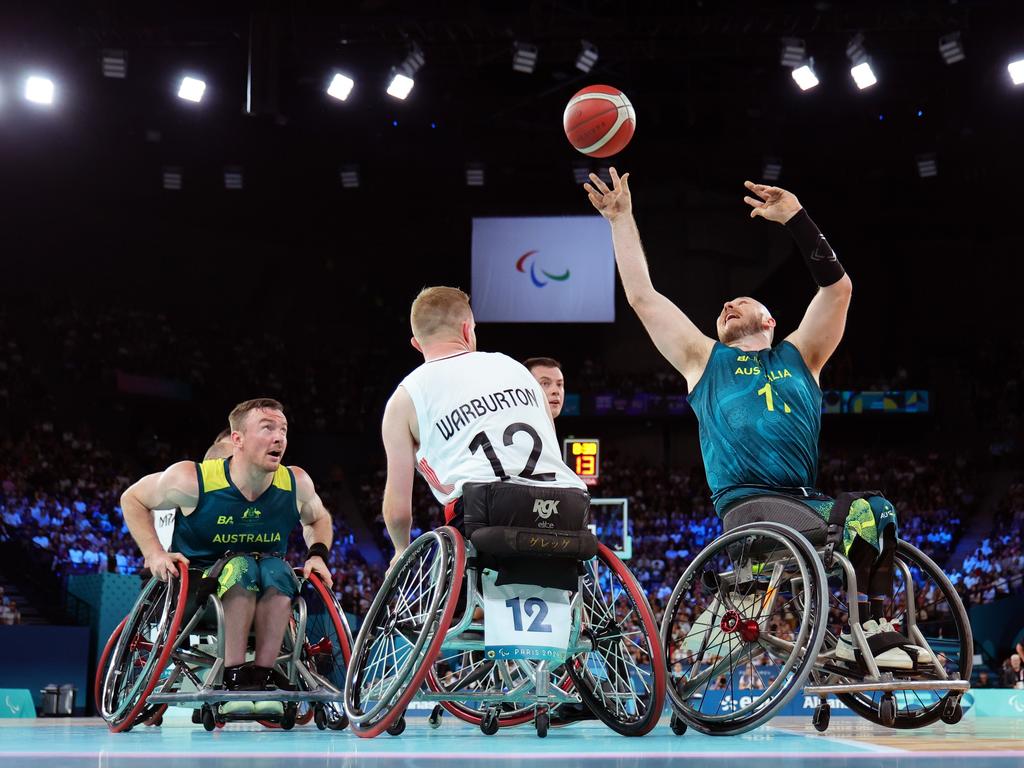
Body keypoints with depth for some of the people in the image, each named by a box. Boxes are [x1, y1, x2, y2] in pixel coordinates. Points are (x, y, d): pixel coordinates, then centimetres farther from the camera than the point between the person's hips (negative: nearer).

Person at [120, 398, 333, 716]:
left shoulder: (296, 484, -8)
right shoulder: (193, 480, -18)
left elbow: (318, 519, 15)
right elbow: (133, 499, -2)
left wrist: (318, 555, -4)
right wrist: (154, 553, -14)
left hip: (262, 600, 3)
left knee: (277, 570, -29)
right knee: (241, 567, -33)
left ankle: (261, 679, -29)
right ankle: (234, 680, -32)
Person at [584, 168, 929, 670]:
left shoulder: (797, 357, 26)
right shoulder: (705, 360, 22)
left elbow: (838, 286, 15)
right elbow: (641, 296, 18)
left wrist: (795, 218, 8)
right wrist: (621, 219, 18)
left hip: (803, 500, 4)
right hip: (745, 501, -4)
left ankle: (872, 629, -20)